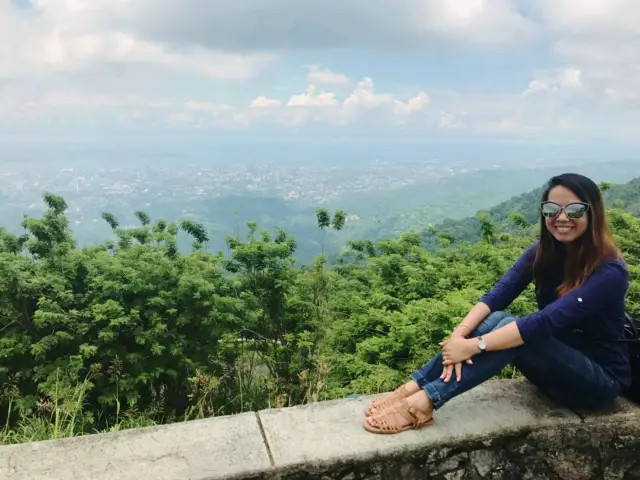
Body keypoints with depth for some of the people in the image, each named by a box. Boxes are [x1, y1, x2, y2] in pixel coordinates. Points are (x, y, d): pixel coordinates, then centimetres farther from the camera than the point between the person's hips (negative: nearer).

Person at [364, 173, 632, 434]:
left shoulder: (610, 272, -23)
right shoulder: (543, 252, -4)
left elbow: (547, 321, -34)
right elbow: (497, 296, -15)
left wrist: (474, 345, -37)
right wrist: (459, 334, -32)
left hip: (601, 379, -5)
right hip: (556, 362, 6)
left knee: (509, 327, -31)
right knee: (497, 320, -24)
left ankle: (425, 400, -36)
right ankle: (414, 388, -27)